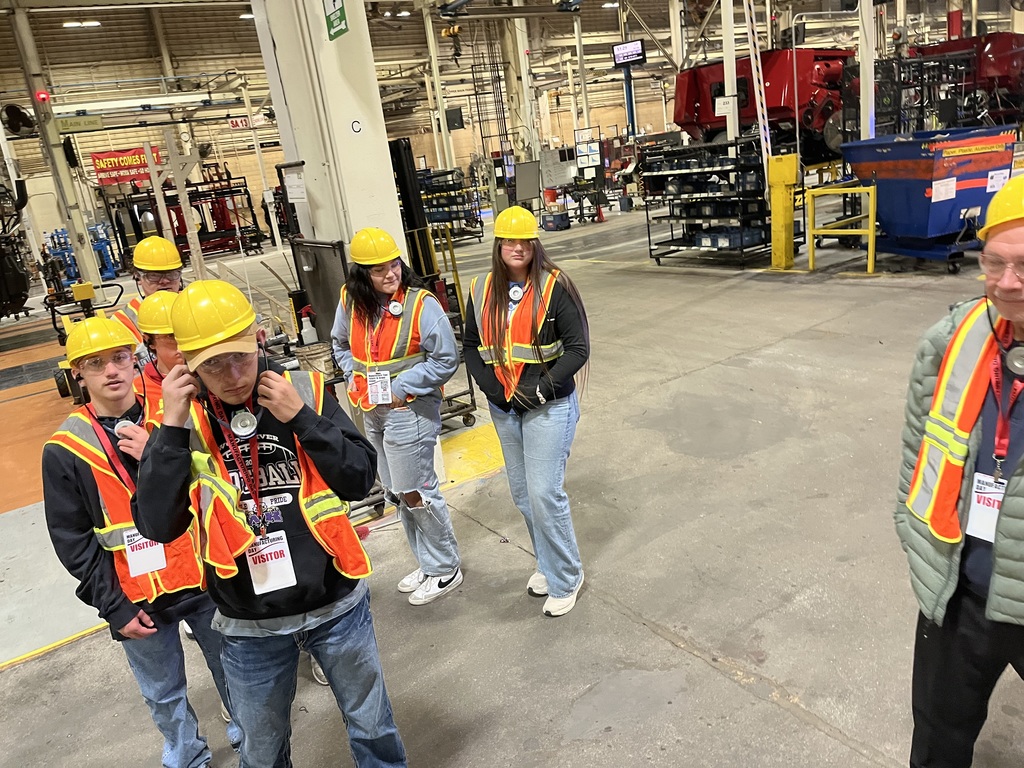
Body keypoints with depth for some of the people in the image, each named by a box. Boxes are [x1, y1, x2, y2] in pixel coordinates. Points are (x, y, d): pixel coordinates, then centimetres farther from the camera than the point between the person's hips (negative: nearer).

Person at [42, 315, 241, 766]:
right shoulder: (65, 451, -6)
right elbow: (73, 541, -4)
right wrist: (114, 607, -7)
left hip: (204, 581, 1)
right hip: (136, 599, -1)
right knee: (163, 693, 16)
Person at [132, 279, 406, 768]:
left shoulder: (304, 390, -9)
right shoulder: (183, 420, -7)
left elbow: (359, 480, -12)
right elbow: (157, 526, -15)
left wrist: (301, 418, -22)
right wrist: (172, 428, -21)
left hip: (337, 606, -1)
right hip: (250, 627, 1)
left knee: (372, 728, 20)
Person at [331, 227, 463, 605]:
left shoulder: (421, 303, -17)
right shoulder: (351, 302, -1)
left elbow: (446, 360, -14)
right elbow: (341, 344, 17)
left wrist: (400, 388, -17)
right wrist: (355, 376, 0)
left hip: (409, 411, -7)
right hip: (372, 411, 7)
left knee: (415, 492, 1)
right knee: (395, 492, 18)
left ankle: (445, 570, 22)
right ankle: (427, 562, 37)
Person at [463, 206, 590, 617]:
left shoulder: (554, 286, -10)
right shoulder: (482, 290, 3)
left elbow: (579, 347, -11)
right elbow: (471, 346, 9)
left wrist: (542, 389, -18)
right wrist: (492, 387, -5)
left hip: (549, 407, -5)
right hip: (504, 409, 5)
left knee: (545, 494, -6)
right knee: (522, 494, 15)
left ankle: (565, 578, 15)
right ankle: (548, 564, 36)